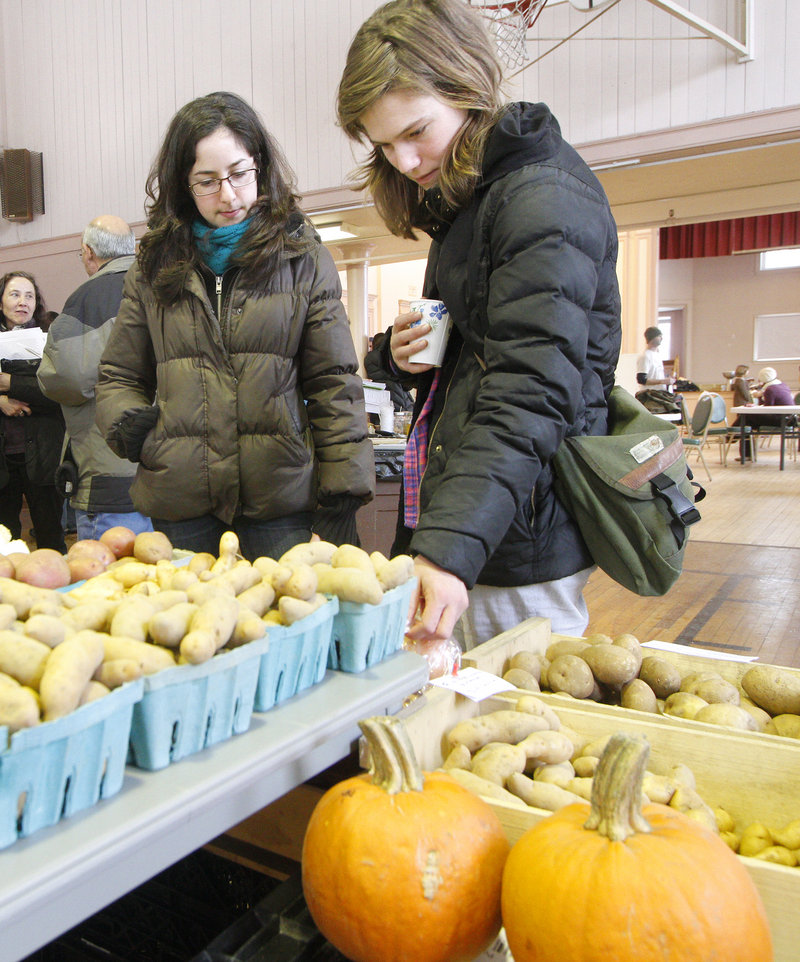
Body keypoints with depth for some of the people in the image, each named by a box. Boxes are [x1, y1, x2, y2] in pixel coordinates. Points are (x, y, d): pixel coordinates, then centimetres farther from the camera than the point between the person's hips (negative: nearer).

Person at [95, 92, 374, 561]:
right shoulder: (154, 266, 10)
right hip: (180, 506, 2)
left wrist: (342, 499, -6)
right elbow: (118, 377, 18)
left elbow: (335, 385, 1)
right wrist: (134, 430, -4)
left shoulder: (304, 258, 4)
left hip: (281, 503, -2)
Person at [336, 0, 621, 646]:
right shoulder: (465, 199, 17)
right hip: (459, 523, 9)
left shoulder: (543, 198, -14)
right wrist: (401, 355, 2)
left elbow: (531, 393, -25)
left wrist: (450, 547, -35)